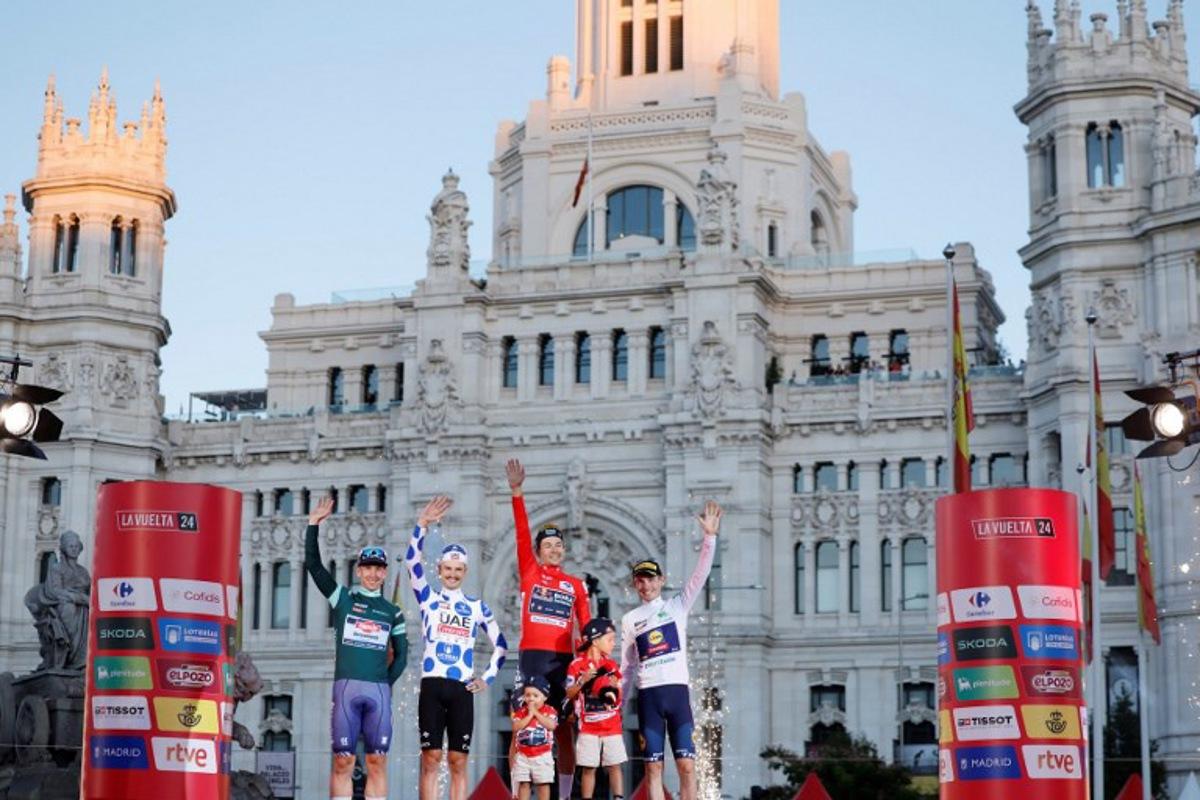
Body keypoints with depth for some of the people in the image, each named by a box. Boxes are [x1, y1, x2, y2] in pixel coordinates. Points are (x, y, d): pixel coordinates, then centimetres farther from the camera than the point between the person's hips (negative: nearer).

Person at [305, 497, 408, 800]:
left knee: (377, 762, 0)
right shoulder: (342, 598, 10)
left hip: (379, 690, 2)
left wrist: (387, 682, 5)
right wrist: (313, 524, -2)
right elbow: (313, 564, 4)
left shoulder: (393, 612, 15)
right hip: (346, 686, -2)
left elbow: (401, 654, 18)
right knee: (343, 761, -4)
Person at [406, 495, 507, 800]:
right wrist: (422, 525, -18)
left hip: (462, 688, 1)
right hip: (433, 685, -1)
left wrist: (488, 677, 8)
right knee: (431, 758, -3)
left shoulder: (477, 607, 13)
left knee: (459, 761, 2)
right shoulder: (428, 598, 8)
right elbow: (412, 561, -7)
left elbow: (500, 644, 19)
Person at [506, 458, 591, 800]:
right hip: (531, 655, -2)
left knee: (563, 730, 4)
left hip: (564, 659, 2)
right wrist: (517, 492, -11)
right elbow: (522, 533, -1)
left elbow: (586, 627, 10)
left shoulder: (576, 585, 13)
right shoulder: (529, 573, 9)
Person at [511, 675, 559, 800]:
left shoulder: (549, 711, -3)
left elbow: (551, 725, -21)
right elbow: (516, 727, -12)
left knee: (543, 783, 4)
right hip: (523, 756, 2)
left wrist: (536, 712, -15)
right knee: (523, 783, 4)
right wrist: (529, 715, -14)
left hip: (542, 755, -2)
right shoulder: (521, 711, 2)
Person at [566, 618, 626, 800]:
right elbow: (569, 694, -4)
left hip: (613, 726, 3)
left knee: (615, 766, 1)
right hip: (589, 727, -3)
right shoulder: (577, 665, -3)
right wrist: (582, 680, -18)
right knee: (588, 768, -1)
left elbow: (620, 696, 14)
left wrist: (615, 687, -7)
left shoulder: (612, 665, 10)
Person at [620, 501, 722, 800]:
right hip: (648, 695, 1)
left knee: (686, 764, -6)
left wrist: (709, 536, -15)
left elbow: (699, 576, -5)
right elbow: (627, 666, 16)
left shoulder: (677, 606, 8)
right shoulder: (630, 620, 12)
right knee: (653, 767, 0)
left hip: (677, 690, -1)